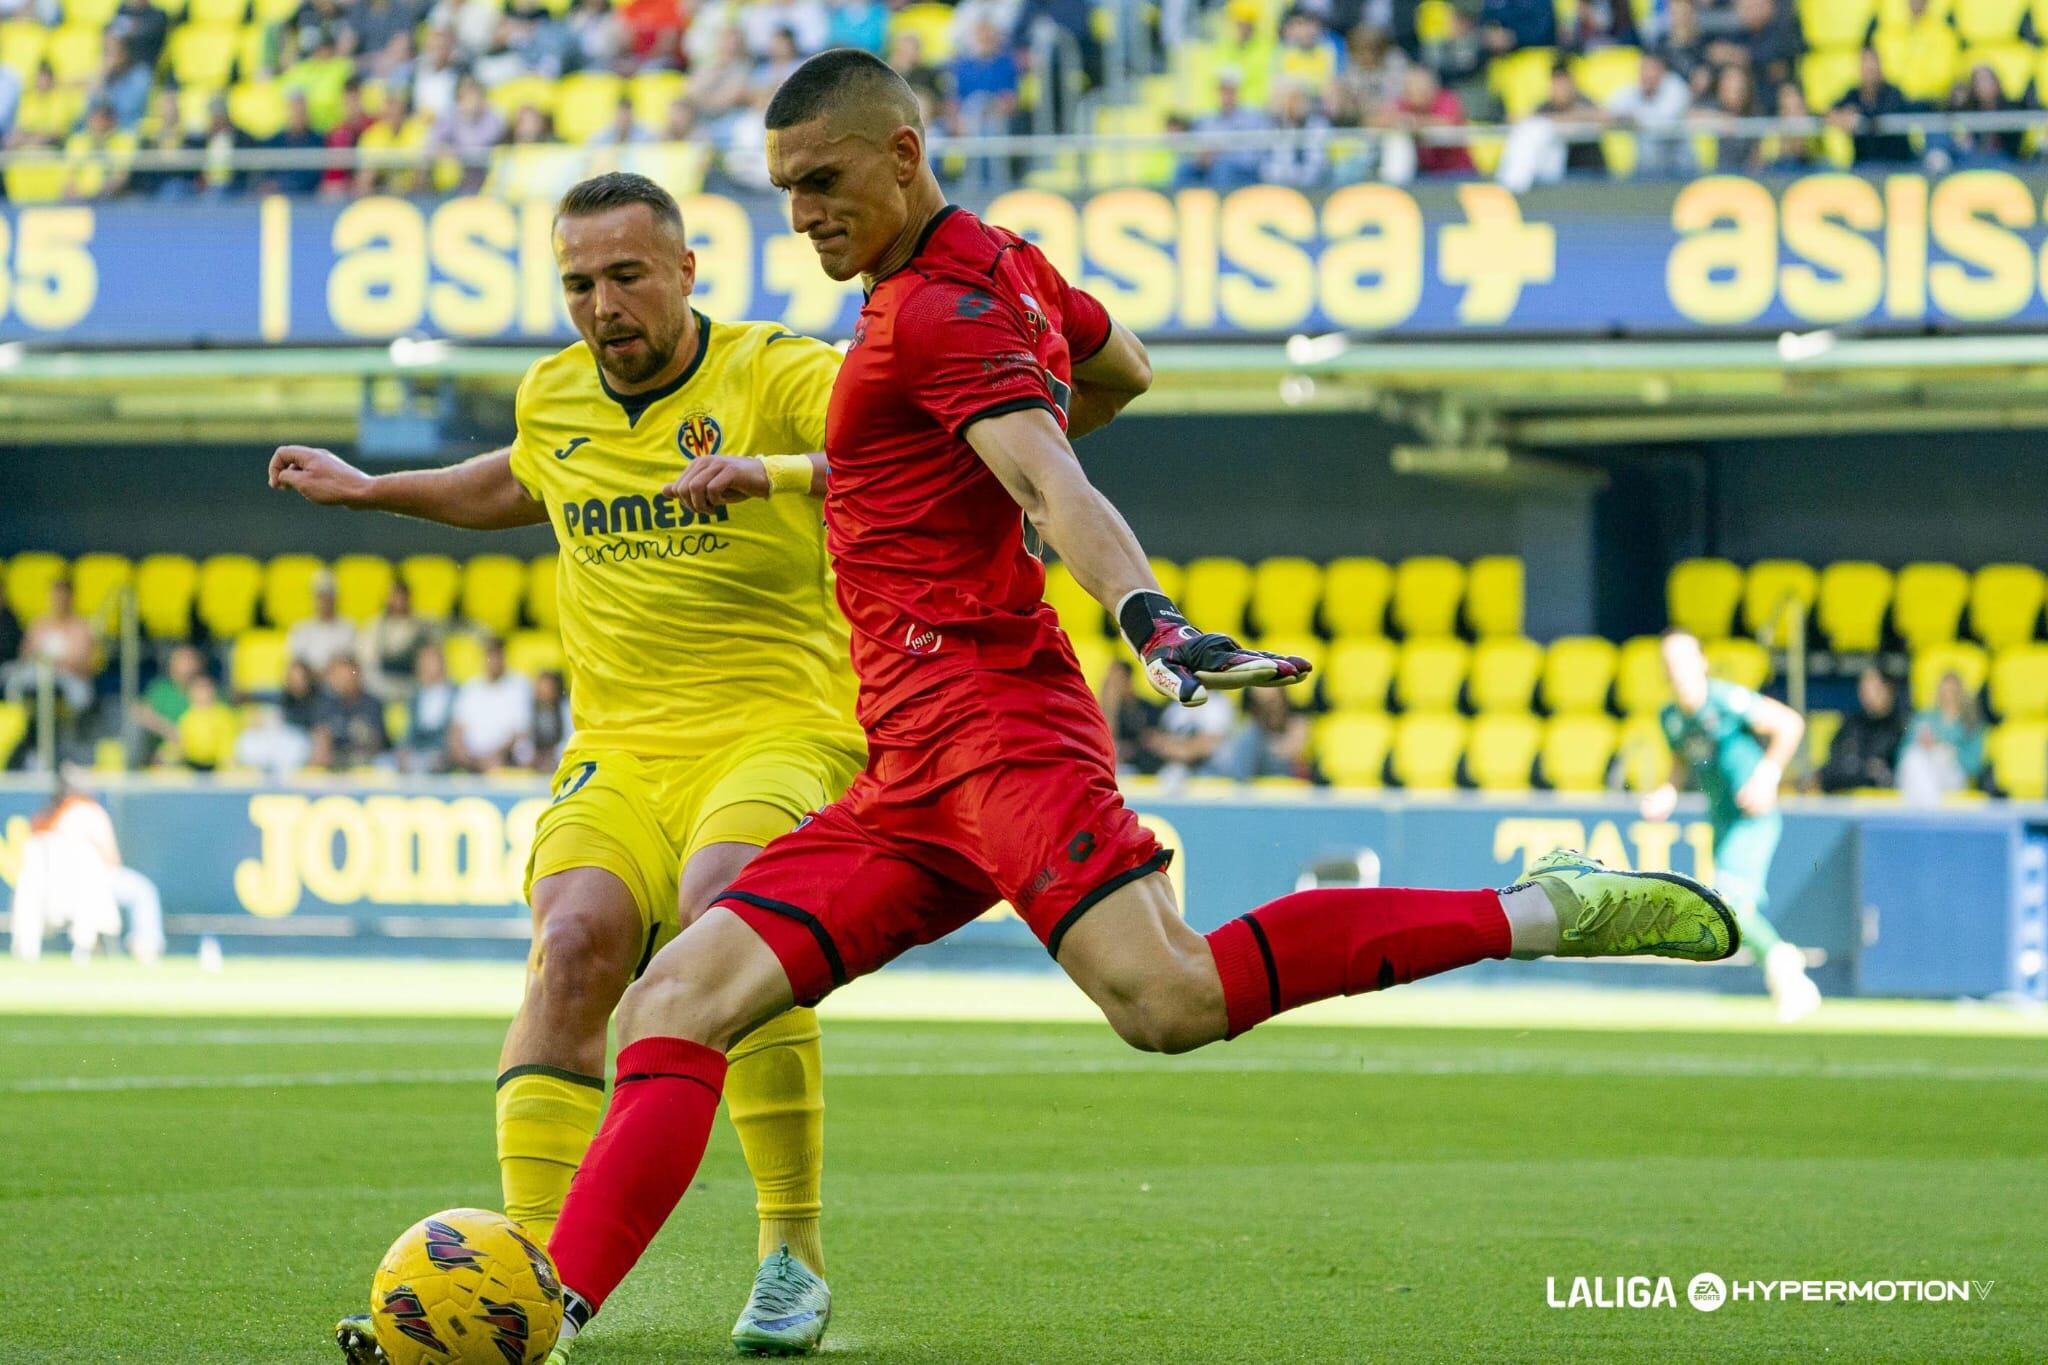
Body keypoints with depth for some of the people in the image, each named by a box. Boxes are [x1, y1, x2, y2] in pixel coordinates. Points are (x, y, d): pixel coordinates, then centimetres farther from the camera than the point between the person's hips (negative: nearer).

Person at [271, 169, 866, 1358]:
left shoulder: (775, 374, -5)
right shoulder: (553, 400, 13)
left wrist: (781, 471, -36)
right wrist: (373, 490, 39)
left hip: (781, 732, -4)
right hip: (620, 753, 5)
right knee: (577, 935, -26)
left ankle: (796, 1258, -22)